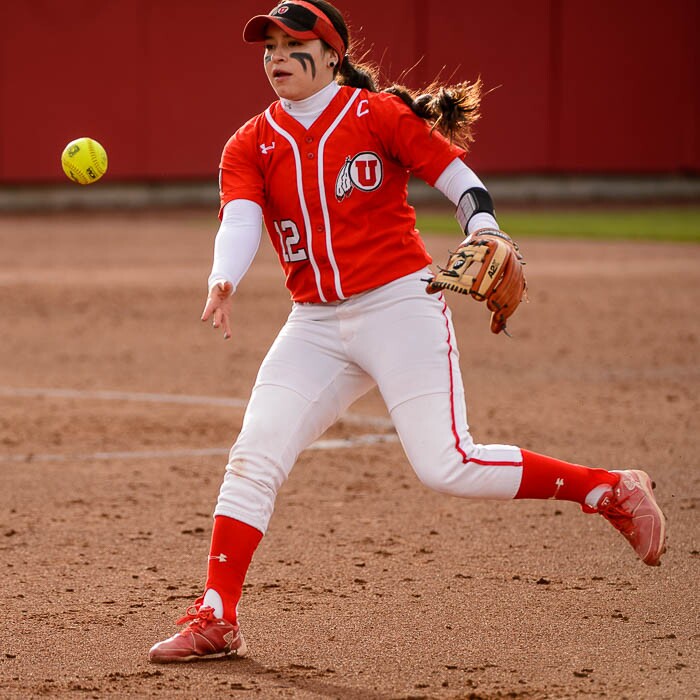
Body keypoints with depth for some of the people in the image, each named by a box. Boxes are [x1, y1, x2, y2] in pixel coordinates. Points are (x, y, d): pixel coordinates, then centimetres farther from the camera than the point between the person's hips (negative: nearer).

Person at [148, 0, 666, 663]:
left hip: (401, 305, -4)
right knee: (253, 456, -6)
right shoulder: (250, 145, 7)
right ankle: (214, 620, 2)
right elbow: (240, 219, -10)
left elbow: (464, 184, -4)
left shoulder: (378, 114, -2)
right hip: (316, 326, 5)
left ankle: (613, 491, 0)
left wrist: (486, 241, -25)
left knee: (446, 466, -15)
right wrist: (222, 281, -32)